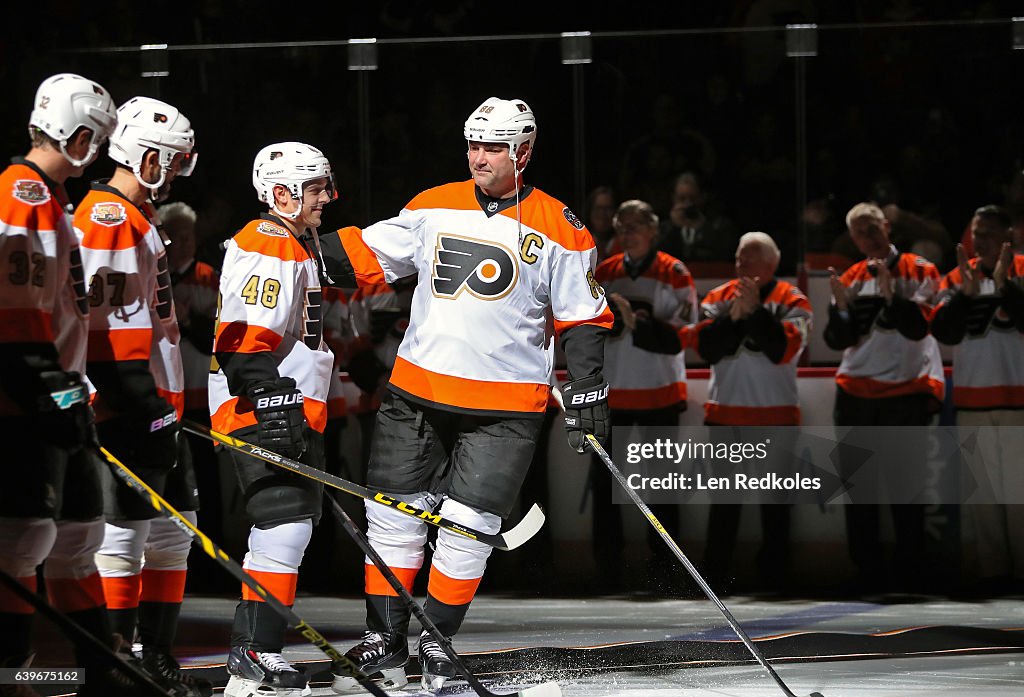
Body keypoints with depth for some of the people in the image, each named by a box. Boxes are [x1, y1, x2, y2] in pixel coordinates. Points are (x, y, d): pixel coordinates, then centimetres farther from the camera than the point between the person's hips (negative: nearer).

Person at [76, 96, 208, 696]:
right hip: (129, 405, -11)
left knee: (175, 527, 12)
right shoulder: (107, 218, -14)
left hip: (160, 402, 11)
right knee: (127, 530, -7)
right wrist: (136, 404, -24)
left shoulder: (139, 216, 20)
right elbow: (94, 318, -22)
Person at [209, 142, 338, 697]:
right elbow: (246, 334, -23)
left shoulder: (300, 246, 21)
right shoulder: (267, 246, -14)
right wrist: (271, 401, -29)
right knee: (285, 521, -19)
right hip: (258, 409, -11)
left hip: (292, 409, 11)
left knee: (295, 523, 15)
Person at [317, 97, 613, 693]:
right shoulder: (435, 207, 8)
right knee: (393, 517, 2)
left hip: (504, 408, -3)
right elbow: (364, 257, 13)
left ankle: (438, 643, 11)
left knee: (467, 527, -5)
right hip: (418, 392, 3)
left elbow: (584, 318, 1)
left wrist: (589, 393, -5)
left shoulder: (557, 229, -2)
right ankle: (384, 646, 11)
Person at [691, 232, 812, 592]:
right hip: (725, 412, 2)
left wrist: (756, 310, -19)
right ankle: (715, 575, 10)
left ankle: (773, 577, 11)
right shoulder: (718, 298, 6)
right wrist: (734, 315, -18)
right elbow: (706, 346, -7)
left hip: (775, 416, -2)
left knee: (775, 501, 4)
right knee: (723, 501, 5)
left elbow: (783, 349, -17)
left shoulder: (791, 301, -3)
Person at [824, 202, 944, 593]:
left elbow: (918, 326, -11)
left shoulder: (919, 272, 0)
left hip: (907, 389, -4)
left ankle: (909, 572, 2)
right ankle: (867, 571, 6)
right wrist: (841, 306, -11)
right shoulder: (852, 279, 10)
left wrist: (890, 293, -21)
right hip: (856, 392, 4)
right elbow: (838, 340, 6)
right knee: (858, 487, 2)